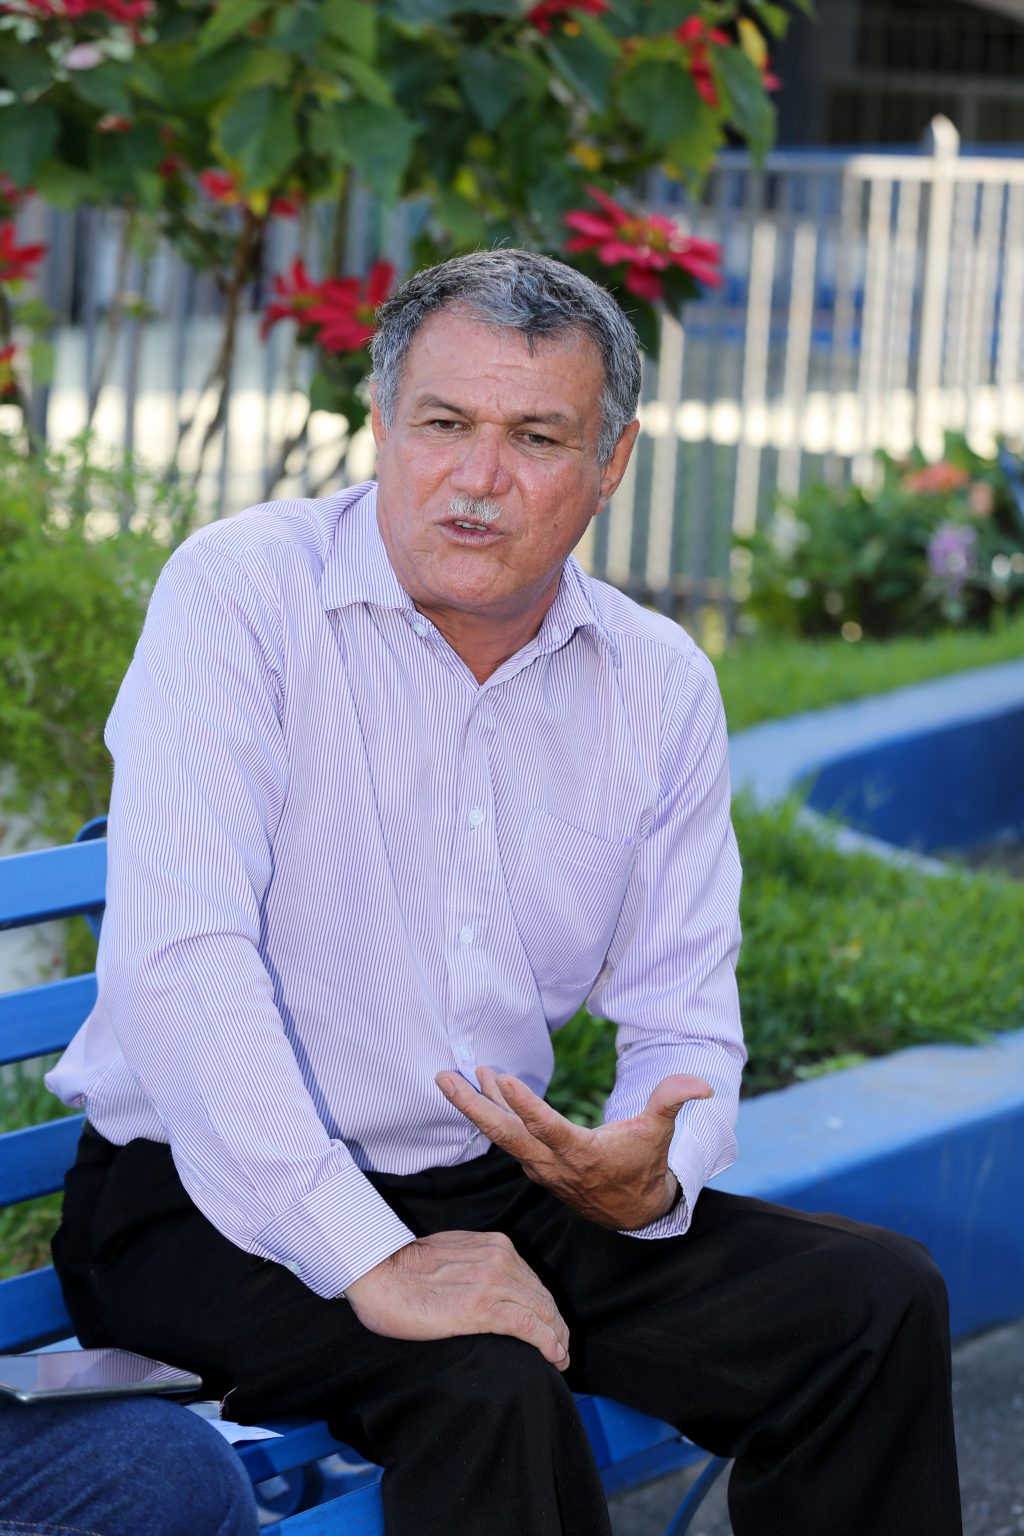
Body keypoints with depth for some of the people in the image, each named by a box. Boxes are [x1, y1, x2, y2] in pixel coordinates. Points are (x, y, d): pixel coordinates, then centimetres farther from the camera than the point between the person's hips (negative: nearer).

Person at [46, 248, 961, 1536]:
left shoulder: (659, 685, 5)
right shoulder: (242, 593, -13)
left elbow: (684, 1024, 7)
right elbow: (177, 948, -24)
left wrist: (651, 1180, -19)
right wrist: (367, 1262, -29)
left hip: (502, 1188, 6)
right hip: (209, 1201, -6)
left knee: (877, 1301, -8)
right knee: (486, 1379, -33)